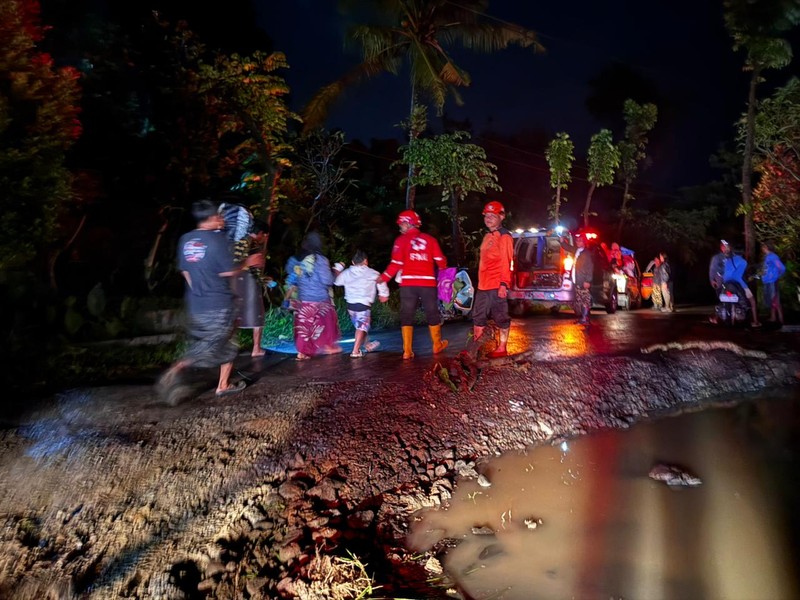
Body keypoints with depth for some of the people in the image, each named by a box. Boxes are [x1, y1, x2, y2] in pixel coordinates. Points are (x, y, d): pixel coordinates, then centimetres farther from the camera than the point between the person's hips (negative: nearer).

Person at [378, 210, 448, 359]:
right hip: (428, 283, 2)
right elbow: (440, 261, 9)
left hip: (408, 284, -1)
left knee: (407, 316, 6)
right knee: (432, 314, 16)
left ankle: (407, 351, 2)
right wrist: (444, 269, 30)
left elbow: (396, 263, -6)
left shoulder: (401, 240, 1)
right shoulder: (430, 239, 8)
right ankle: (437, 345, 29)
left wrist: (384, 277, 4)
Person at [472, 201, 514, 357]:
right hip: (483, 285, 9)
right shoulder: (487, 237, 18)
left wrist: (504, 284, -21)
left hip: (497, 285, -9)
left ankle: (502, 348, 12)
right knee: (478, 317, 12)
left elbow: (506, 262, -14)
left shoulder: (504, 236, -7)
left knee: (501, 317, 2)